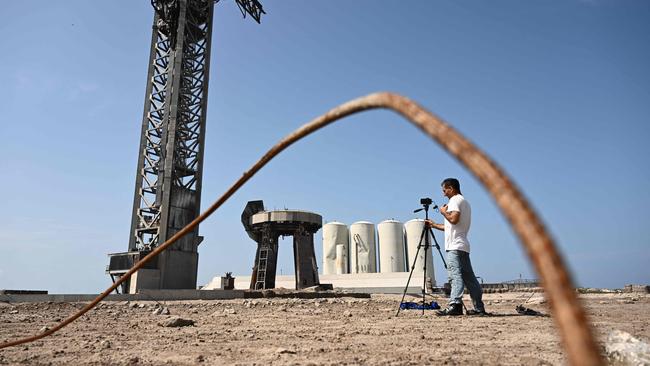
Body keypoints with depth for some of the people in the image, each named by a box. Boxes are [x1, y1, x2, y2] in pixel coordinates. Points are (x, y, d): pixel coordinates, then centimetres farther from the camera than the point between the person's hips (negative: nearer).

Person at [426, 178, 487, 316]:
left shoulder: (455, 200, -4)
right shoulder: (465, 202, 27)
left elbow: (454, 219, -21)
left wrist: (444, 212, -3)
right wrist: (434, 225, 30)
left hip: (454, 246, -10)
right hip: (463, 246, 10)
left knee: (455, 275, -17)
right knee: (468, 277, 10)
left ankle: (455, 305, -24)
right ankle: (479, 307, 14)